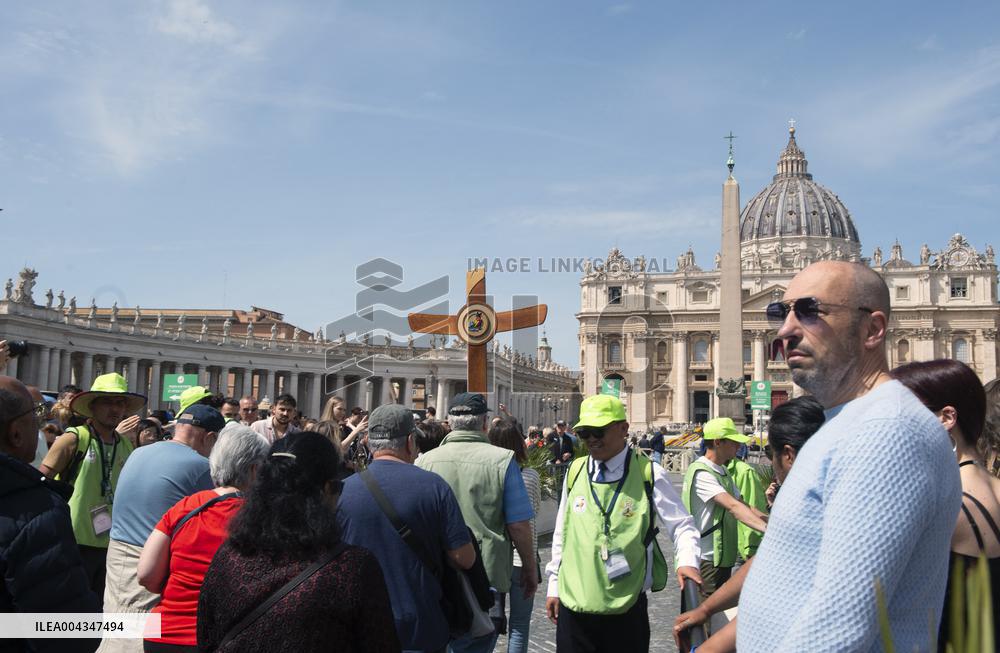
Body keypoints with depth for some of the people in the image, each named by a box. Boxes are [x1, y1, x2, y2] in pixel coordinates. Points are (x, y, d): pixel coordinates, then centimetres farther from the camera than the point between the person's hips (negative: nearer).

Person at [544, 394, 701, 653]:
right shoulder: (574, 472, 5)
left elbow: (681, 525, -1)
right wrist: (554, 585, 15)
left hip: (626, 609, -3)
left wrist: (687, 561, -19)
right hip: (573, 605, 3)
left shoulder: (649, 474, -6)